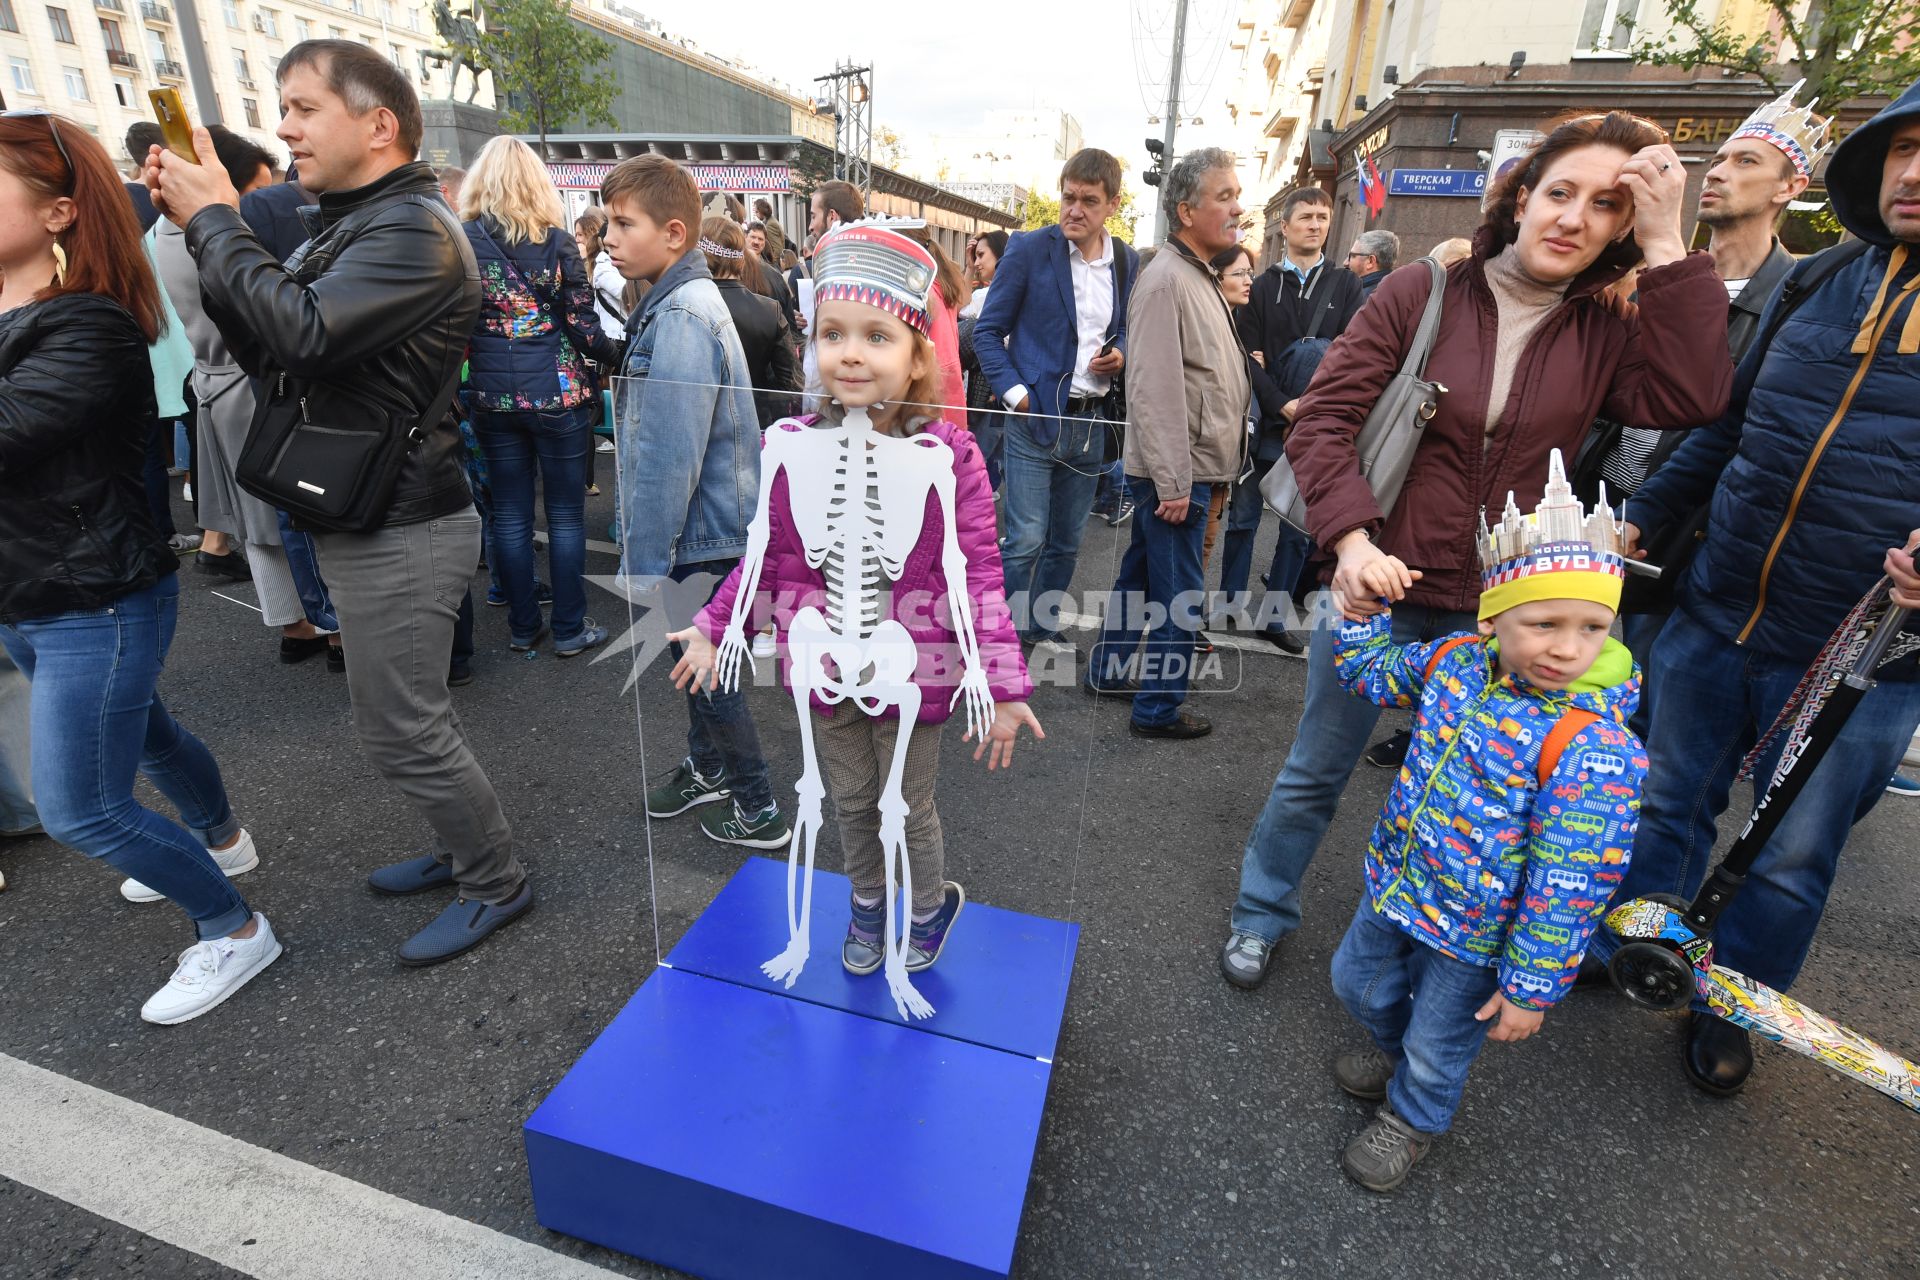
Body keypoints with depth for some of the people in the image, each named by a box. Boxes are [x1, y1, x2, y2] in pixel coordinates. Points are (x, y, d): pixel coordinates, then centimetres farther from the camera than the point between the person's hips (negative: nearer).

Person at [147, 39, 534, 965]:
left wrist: (214, 222, -12)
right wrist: (204, 226, 3)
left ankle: (497, 885, 18)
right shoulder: (356, 223, 16)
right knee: (408, 716, 19)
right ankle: (465, 848, 36)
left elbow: (299, 333, -27)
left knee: (401, 734, 0)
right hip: (370, 522, 10)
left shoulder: (413, 229, -15)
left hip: (401, 534, -10)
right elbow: (265, 350, 14)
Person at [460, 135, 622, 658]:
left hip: (494, 397, 3)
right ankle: (569, 630, 12)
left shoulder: (461, 241, 2)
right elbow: (582, 324, -6)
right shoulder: (557, 241, -4)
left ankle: (523, 627, 20)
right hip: (558, 394, -2)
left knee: (510, 516, 11)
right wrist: (618, 354, 10)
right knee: (566, 516, 5)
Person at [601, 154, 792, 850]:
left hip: (703, 536, -9)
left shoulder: (681, 318, -21)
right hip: (701, 529, 9)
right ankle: (708, 768, 41)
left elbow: (667, 460, -25)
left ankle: (757, 808, 20)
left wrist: (644, 564, -20)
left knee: (708, 671, 4)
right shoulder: (682, 301, 11)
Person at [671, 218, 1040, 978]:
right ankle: (868, 901, 51)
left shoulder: (948, 455, -16)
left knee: (908, 808, 17)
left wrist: (1003, 684, -16)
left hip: (911, 672, -3)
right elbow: (767, 556, 5)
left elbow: (979, 577, -14)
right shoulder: (789, 448, -7)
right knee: (850, 802, 22)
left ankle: (931, 907, 48)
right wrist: (713, 629, 9)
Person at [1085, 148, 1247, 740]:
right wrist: (1173, 482, -23)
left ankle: (1107, 670, 32)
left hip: (1187, 468, 10)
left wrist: (1188, 474, 17)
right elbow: (1154, 389, -22)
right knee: (1180, 594, -2)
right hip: (1176, 471, -10)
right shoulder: (1167, 279, -15)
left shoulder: (1198, 275, 17)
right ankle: (1159, 708, 10)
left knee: (1141, 574, 18)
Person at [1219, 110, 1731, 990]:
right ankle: (1263, 913, 33)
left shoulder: (1609, 333, 3)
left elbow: (1690, 401, -16)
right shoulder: (1422, 293, -5)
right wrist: (1352, 539, -25)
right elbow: (1323, 418, -11)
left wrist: (1666, 247, -13)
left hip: (1496, 615, 3)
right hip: (1376, 588, -2)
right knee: (1317, 769, 10)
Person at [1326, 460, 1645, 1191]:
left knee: (1438, 1047, 19)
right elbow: (1370, 674, 9)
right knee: (1359, 984, 29)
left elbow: (1569, 887, -25)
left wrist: (1532, 987, -18)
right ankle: (1395, 1054, 62)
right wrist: (1366, 611, -6)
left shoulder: (1594, 747, -31)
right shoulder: (1455, 660, -13)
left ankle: (1412, 1116, 52)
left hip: (1471, 938, -6)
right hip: (1396, 883, 6)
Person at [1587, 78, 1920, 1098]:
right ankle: (1623, 954, 39)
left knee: (1788, 861, 13)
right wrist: (1638, 519, 11)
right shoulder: (1817, 285, 5)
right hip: (1713, 616, 3)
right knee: (1668, 803, 17)